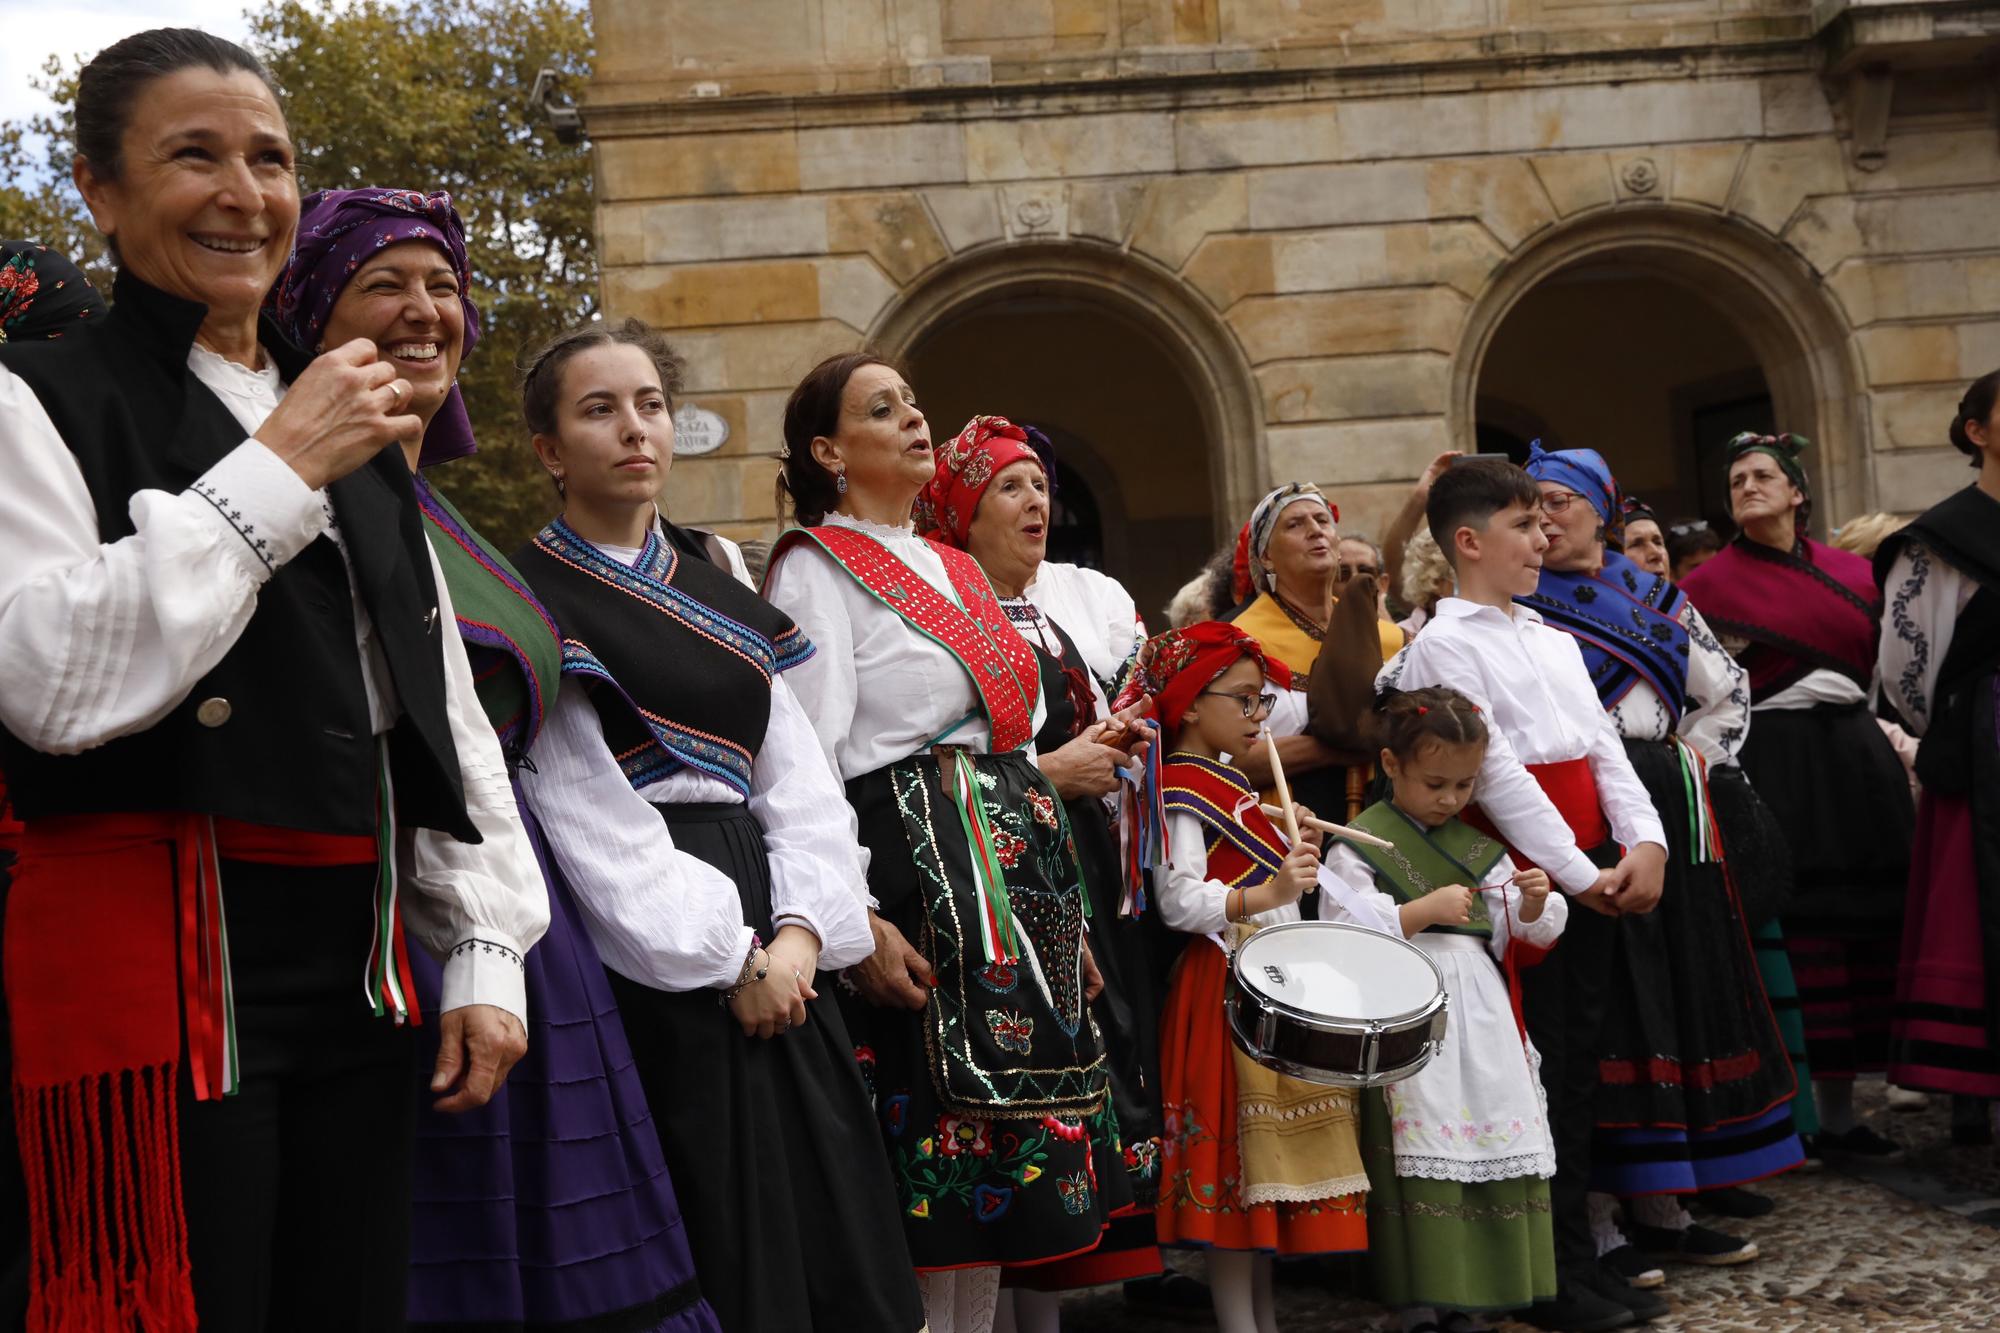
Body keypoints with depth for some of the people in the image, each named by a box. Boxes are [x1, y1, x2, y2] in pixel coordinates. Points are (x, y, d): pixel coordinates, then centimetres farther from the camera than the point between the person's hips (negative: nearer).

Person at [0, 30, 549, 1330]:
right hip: (154, 964, -6)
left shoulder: (352, 423, 17)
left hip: (359, 959, 6)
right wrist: (276, 474, -15)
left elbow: (446, 706, 15)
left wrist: (486, 952, 8)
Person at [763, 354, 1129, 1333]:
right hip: (916, 877, -8)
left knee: (1001, 1163, 10)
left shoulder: (958, 570, 20)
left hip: (1020, 871, 8)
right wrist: (857, 920, -21)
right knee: (932, 1174, -5)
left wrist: (1062, 910, 17)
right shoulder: (815, 568, -4)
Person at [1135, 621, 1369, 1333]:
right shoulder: (1182, 792, -13)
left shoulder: (1226, 780, 18)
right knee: (1240, 1151, -6)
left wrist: (1295, 848, 14)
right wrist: (1265, 893, -34)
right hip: (1228, 984, -10)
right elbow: (1180, 901, -24)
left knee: (1272, 1155, 13)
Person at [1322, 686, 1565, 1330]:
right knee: (1426, 1149, -7)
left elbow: (1519, 932, 18)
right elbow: (1344, 933, -12)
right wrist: (1425, 910, -17)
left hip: (1481, 1012, 6)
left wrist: (1532, 903, -4)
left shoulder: (1479, 846, 16)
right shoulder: (1361, 844, -2)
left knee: (1499, 1141, 4)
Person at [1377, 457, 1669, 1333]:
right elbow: (1496, 773, -13)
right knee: (1538, 1067, -2)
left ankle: (1578, 1254, 20)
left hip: (1590, 871, 7)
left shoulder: (1553, 639, 19)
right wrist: (1577, 873, -14)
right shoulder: (1441, 644, -6)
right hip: (1522, 874, -7)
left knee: (1579, 1063, 11)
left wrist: (1645, 841, -3)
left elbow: (1602, 745, 12)